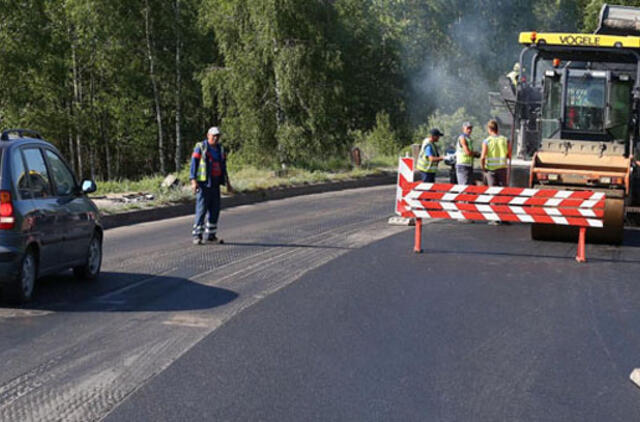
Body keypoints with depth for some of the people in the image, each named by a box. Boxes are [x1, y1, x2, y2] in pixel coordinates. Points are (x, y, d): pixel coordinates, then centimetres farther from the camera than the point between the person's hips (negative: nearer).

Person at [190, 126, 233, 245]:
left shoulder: (220, 149, 14)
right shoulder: (200, 147, -4)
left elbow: (223, 167, 21)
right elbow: (194, 164, -10)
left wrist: (228, 184, 19)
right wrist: (194, 181, -20)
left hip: (215, 184, 6)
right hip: (203, 183, -6)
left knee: (215, 209, 6)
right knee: (202, 209, -9)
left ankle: (210, 235, 14)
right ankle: (197, 236, -7)